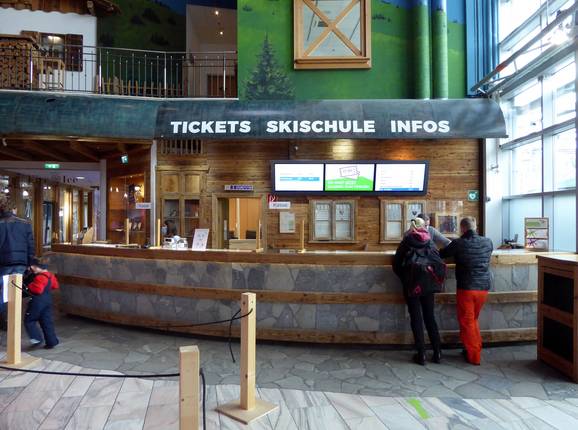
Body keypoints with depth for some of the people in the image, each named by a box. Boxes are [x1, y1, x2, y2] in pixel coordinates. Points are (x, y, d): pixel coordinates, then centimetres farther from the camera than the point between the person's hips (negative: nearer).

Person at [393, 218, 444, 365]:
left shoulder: (406, 241, -3)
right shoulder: (430, 242, 3)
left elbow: (396, 264, -4)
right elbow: (440, 263, 0)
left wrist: (404, 278, 8)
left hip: (411, 285, -2)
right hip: (428, 285, 3)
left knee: (416, 318, 5)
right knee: (430, 317, 14)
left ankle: (421, 354, 7)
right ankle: (437, 353, 15)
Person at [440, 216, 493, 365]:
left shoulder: (458, 243, -11)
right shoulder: (487, 242, 1)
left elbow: (441, 254, 1)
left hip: (466, 287, -5)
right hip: (484, 287, 5)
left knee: (467, 322, 8)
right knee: (474, 319, 22)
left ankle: (473, 356, 13)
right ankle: (477, 348, 31)